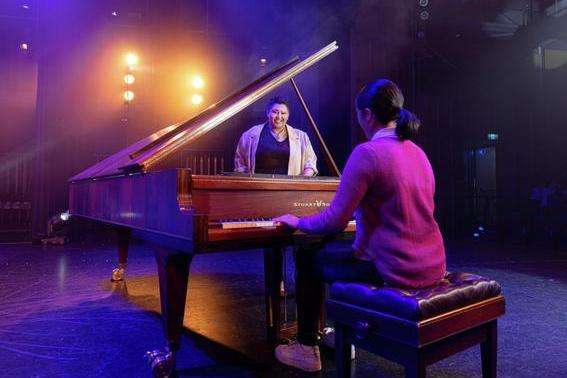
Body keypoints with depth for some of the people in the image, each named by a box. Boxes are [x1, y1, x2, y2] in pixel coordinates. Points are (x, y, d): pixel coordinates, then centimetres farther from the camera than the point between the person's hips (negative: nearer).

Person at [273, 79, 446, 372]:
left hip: (394, 270, -8)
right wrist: (358, 211, 34)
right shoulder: (417, 152, 9)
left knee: (307, 259, 11)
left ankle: (307, 349, 24)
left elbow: (334, 221, -18)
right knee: (352, 252, 32)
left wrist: (297, 222, 1)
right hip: (433, 267, 9)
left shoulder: (367, 152, -17)